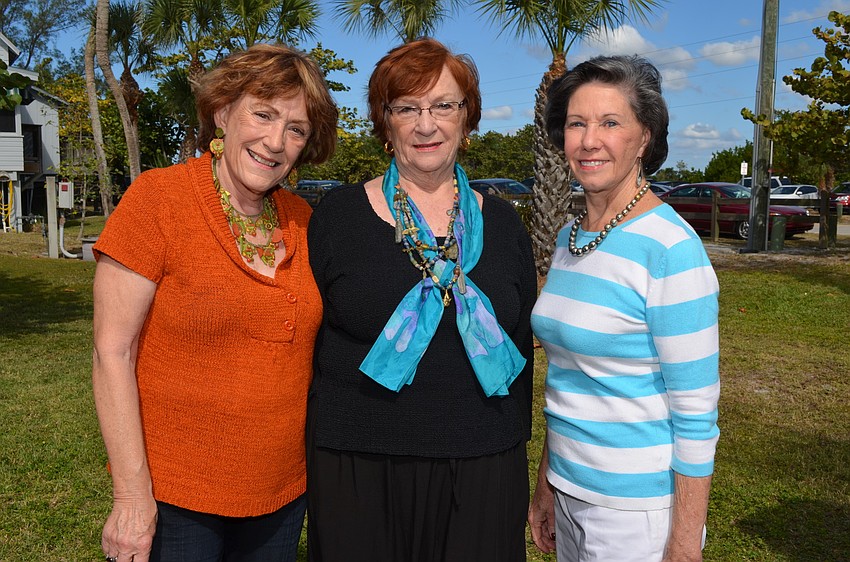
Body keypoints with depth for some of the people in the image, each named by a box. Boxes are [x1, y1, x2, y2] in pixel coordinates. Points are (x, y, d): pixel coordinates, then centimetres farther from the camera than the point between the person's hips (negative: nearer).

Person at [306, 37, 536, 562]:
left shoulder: (503, 224, 4)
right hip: (358, 472, -1)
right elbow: (305, 338, 2)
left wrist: (516, 452, 10)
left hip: (483, 472, 2)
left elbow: (521, 350, 9)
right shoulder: (337, 215, -2)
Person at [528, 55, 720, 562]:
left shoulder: (672, 248, -18)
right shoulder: (569, 238, 3)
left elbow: (696, 413, -17)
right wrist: (547, 484, 13)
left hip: (639, 511, -7)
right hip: (570, 494, 7)